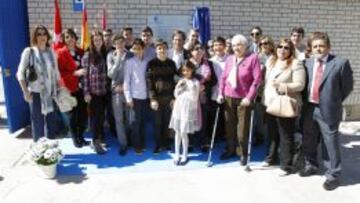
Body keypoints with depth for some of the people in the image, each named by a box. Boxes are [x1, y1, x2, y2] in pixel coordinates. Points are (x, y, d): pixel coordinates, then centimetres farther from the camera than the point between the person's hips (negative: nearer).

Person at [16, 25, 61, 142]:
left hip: (51, 92, 4)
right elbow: (20, 73, -5)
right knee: (37, 121, 5)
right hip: (36, 93, -4)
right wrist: (25, 91, -12)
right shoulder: (29, 51, -5)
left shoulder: (51, 52, 7)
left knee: (52, 120, 11)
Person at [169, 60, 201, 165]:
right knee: (177, 132, 8)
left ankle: (185, 155, 13)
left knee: (183, 133, -4)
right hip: (178, 108, 5)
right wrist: (178, 87, -5)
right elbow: (176, 95, 9)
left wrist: (191, 87, -16)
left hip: (188, 109, -5)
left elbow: (194, 98, -10)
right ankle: (177, 154, 20)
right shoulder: (181, 81, 9)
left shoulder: (195, 82, -6)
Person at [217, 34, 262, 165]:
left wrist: (249, 97, -16)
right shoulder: (229, 59, 7)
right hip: (228, 97, 4)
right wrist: (220, 93, 2)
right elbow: (223, 77, 10)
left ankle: (243, 153, 19)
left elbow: (257, 79, -12)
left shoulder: (253, 58, -7)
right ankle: (230, 150, 29)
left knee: (242, 128, 2)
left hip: (243, 98, -4)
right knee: (229, 126, 12)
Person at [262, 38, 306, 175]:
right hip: (269, 103, 7)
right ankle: (271, 158, 35)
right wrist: (264, 96, 15)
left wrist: (281, 86, -25)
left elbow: (300, 85, -16)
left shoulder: (296, 64, -9)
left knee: (286, 136, 2)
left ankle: (286, 165, 14)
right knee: (272, 133, 18)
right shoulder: (270, 61, 13)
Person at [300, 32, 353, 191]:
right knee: (308, 141, 18)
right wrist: (305, 102, 6)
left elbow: (347, 86, -1)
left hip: (328, 110, -4)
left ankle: (332, 175, 21)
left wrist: (334, 102, 2)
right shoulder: (307, 63, 4)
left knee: (330, 144, 4)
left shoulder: (340, 63, -7)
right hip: (309, 109, 5)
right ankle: (311, 166, 40)